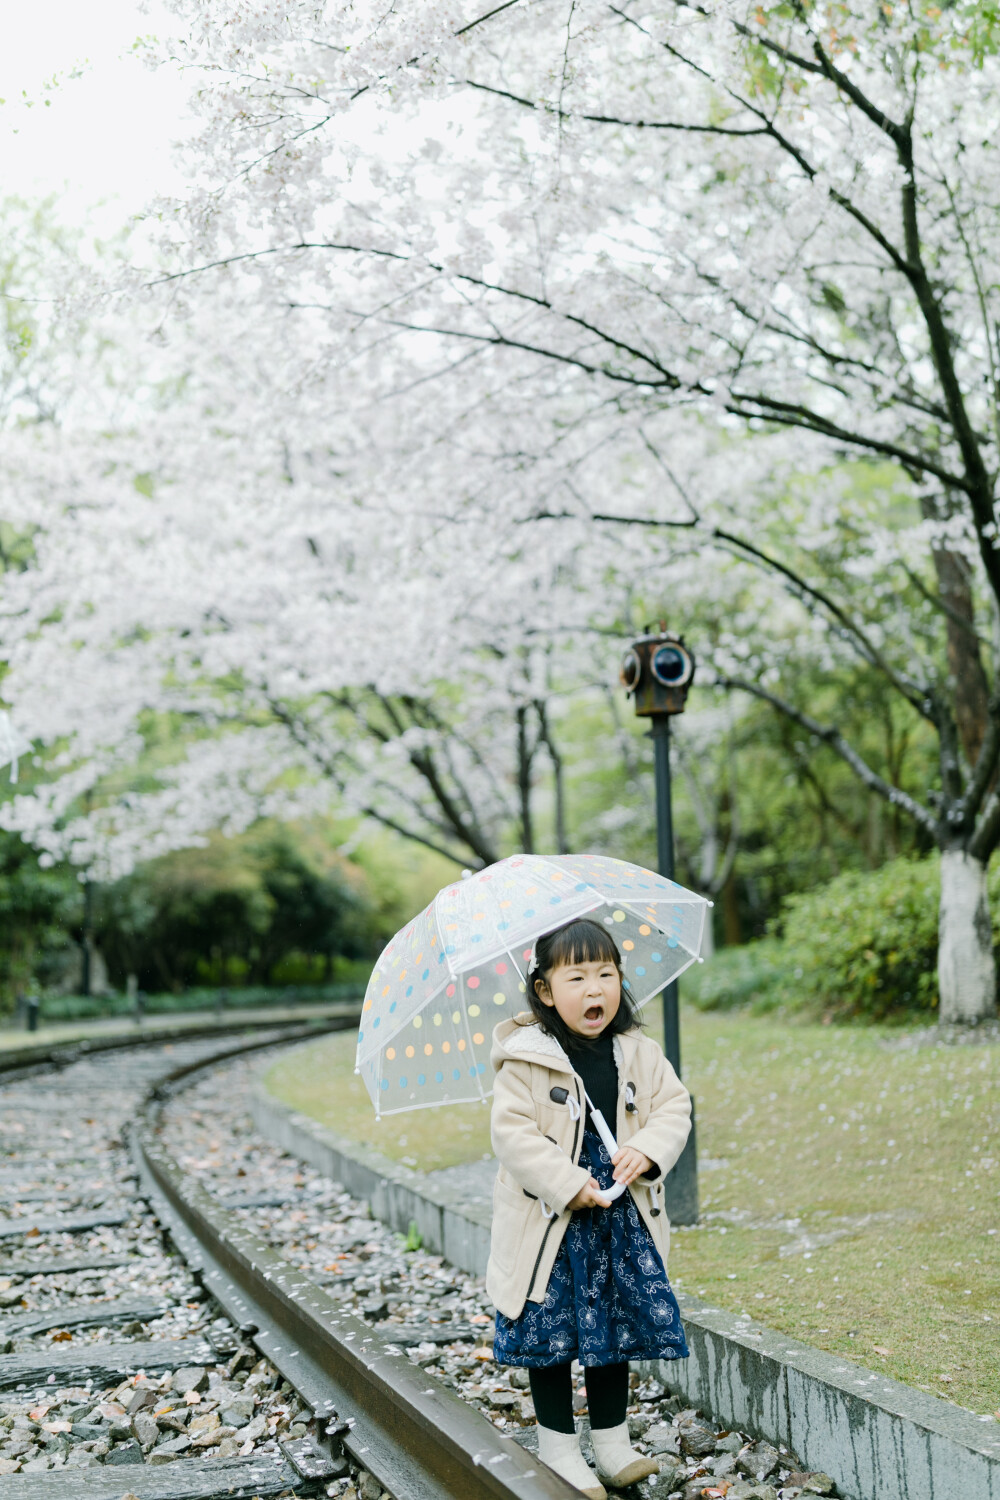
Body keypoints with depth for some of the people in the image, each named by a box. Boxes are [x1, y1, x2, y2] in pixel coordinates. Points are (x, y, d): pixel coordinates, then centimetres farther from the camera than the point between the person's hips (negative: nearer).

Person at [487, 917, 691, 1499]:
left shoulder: (640, 1054, 2)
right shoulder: (526, 1059, -12)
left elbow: (674, 1106, 5)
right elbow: (513, 1132, -16)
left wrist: (648, 1149, -15)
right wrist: (568, 1184, -22)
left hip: (624, 1217, 4)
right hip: (552, 1222, -4)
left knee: (618, 1327, 11)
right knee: (551, 1333, 2)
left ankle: (612, 1442, 26)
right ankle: (560, 1449, 17)